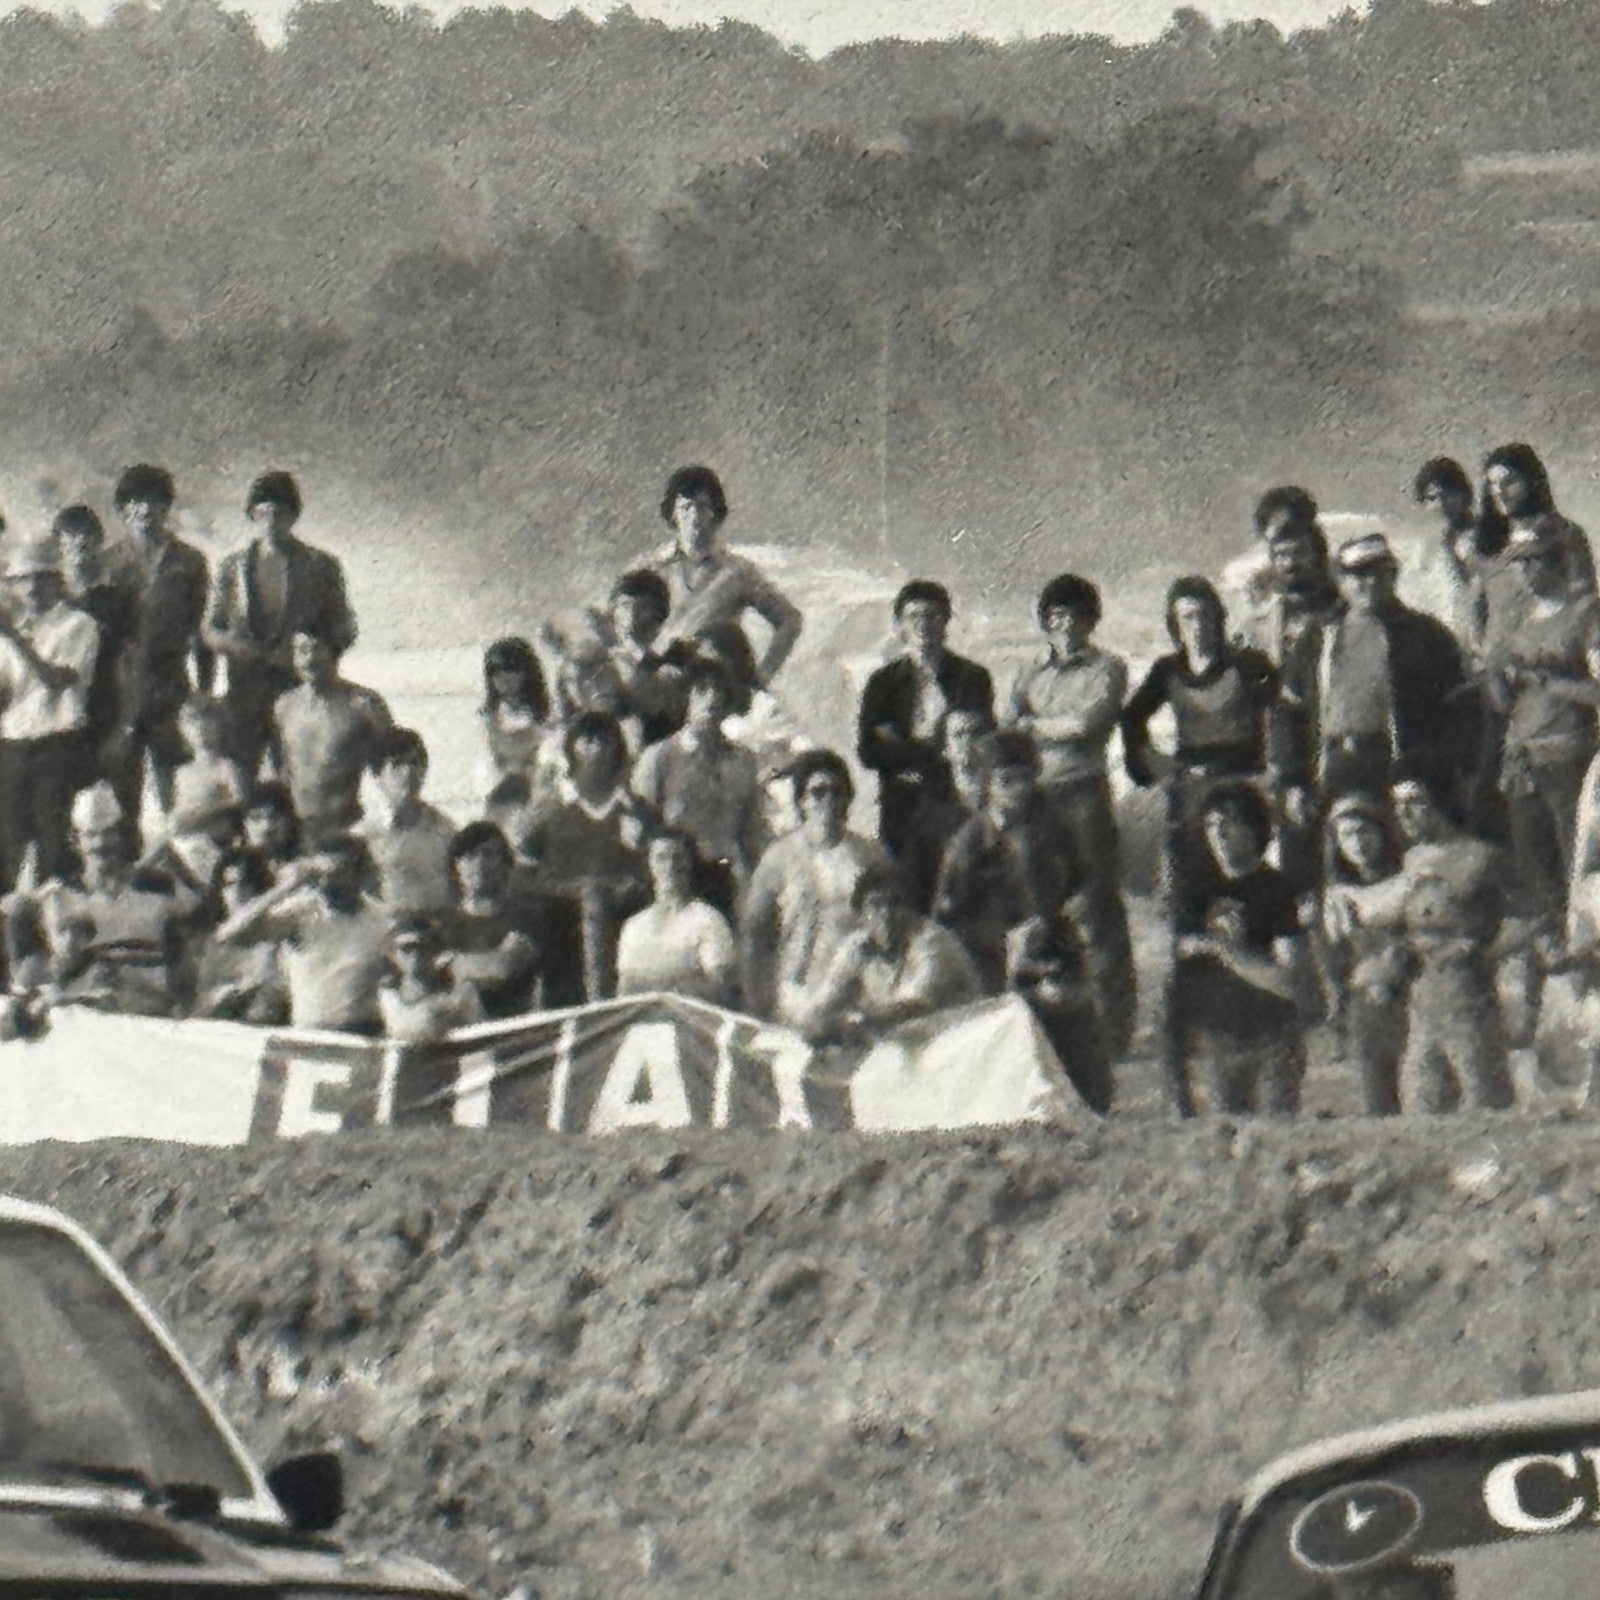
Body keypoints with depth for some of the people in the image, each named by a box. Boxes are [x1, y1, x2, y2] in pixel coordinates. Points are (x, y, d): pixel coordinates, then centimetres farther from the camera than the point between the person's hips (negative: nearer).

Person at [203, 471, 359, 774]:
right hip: (244, 690, 2)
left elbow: (343, 631, 7)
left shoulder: (320, 567, 7)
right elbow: (210, 630, 14)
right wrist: (230, 644, -10)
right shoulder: (232, 567, 12)